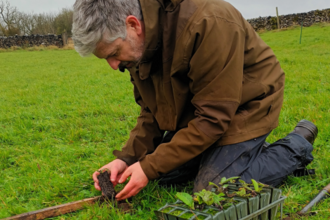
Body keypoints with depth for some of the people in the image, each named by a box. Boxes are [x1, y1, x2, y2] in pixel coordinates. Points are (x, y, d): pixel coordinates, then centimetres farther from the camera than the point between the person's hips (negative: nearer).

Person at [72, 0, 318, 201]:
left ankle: (297, 145, 6)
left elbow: (213, 118, -30)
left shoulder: (208, 23, -35)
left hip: (245, 105, -7)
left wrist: (150, 166, -27)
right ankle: (248, 149, 18)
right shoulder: (141, 42, -9)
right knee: (163, 176, 3)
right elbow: (152, 111, 1)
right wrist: (127, 157, -13)